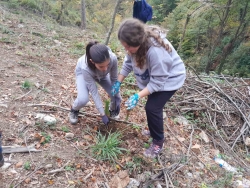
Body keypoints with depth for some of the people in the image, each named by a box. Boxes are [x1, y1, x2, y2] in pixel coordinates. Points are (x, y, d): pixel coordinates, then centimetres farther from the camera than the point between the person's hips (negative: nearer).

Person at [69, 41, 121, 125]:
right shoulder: (85, 68, -44)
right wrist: (102, 114, -28)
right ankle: (74, 110, 12)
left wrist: (117, 97, -22)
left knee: (115, 96, -12)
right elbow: (94, 92, -33)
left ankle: (112, 110, 23)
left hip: (102, 74, 3)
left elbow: (114, 78, -20)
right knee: (83, 99, -24)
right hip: (82, 72, -2)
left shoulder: (113, 58, -40)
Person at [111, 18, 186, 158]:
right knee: (152, 106, 16)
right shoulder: (136, 42, -17)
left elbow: (158, 81, -33)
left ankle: (158, 142, 7)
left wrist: (138, 96, -36)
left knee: (152, 108, -13)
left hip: (169, 78, -8)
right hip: (154, 77, 8)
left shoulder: (156, 50, -41)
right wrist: (118, 82, -7)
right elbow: (128, 62, -2)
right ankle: (156, 131, 41)